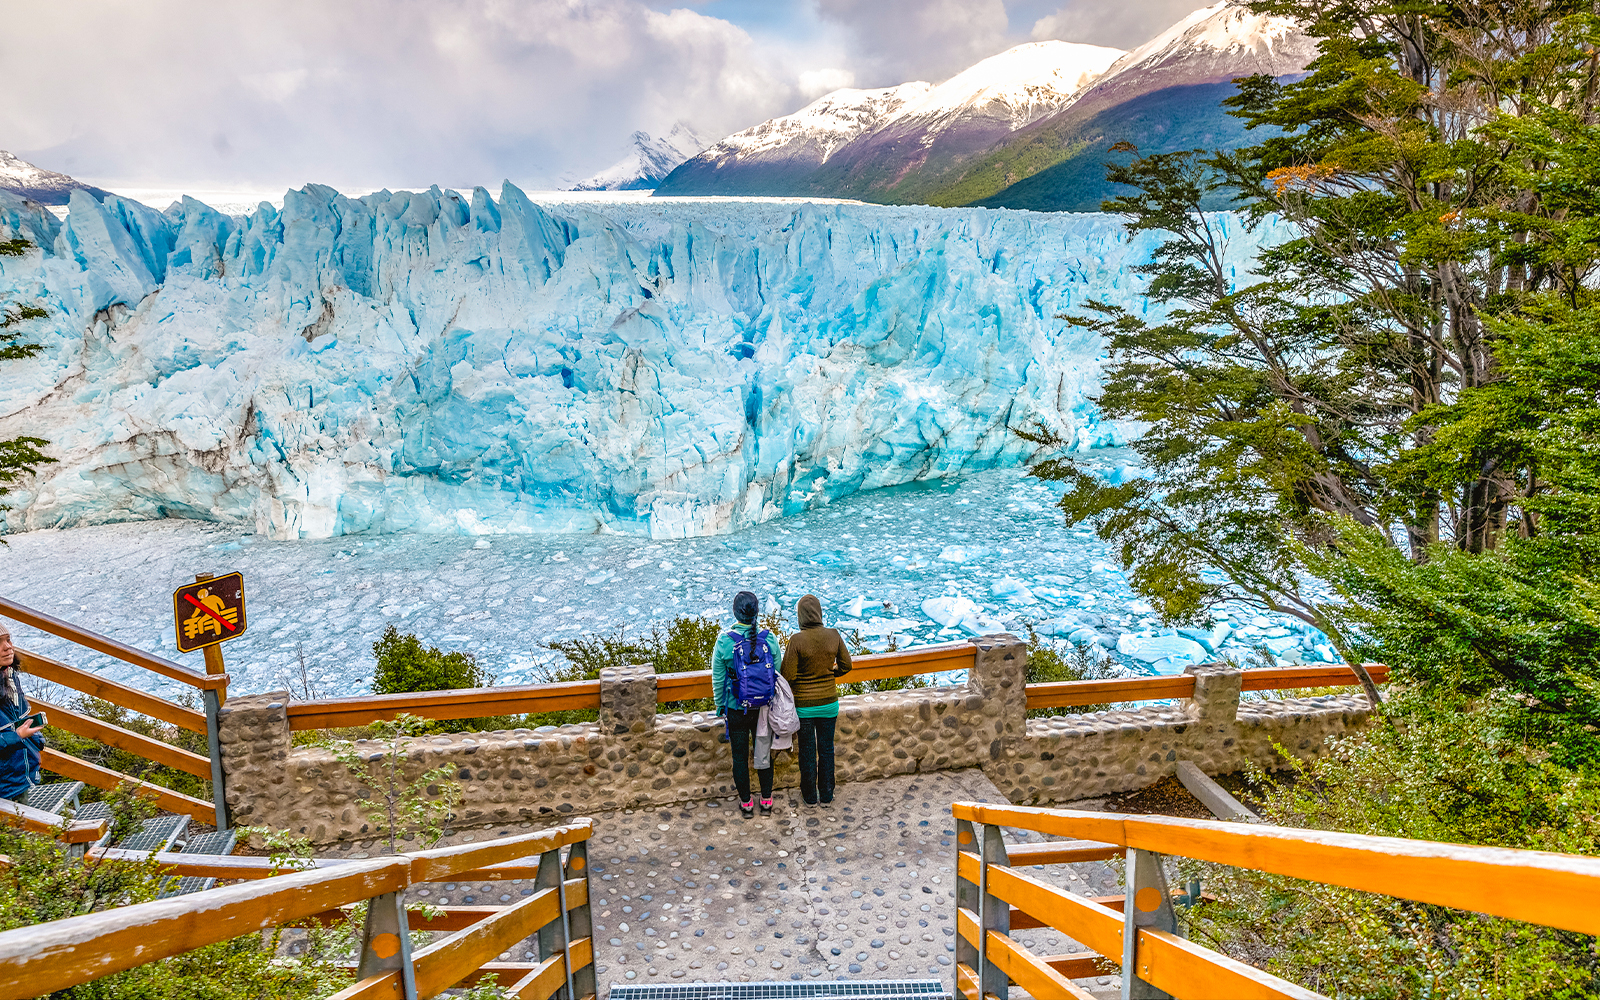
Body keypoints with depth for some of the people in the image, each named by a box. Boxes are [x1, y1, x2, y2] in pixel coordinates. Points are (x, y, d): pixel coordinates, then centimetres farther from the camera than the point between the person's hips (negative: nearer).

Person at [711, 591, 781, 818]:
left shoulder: (724, 642, -17)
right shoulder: (769, 639, -11)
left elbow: (718, 681, -8)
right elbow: (778, 674, -1)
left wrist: (720, 708, 6)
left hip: (736, 710, -2)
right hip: (764, 708, 2)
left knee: (740, 757, 14)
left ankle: (746, 802, 26)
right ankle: (767, 801, 29)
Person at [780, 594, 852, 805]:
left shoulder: (797, 640, -20)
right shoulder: (834, 636, -9)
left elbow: (788, 676, -18)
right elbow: (846, 666, 1)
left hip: (804, 704, -3)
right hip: (829, 702, 3)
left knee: (807, 751, 13)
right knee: (826, 748, 17)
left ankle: (810, 796, 27)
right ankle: (827, 794, 29)